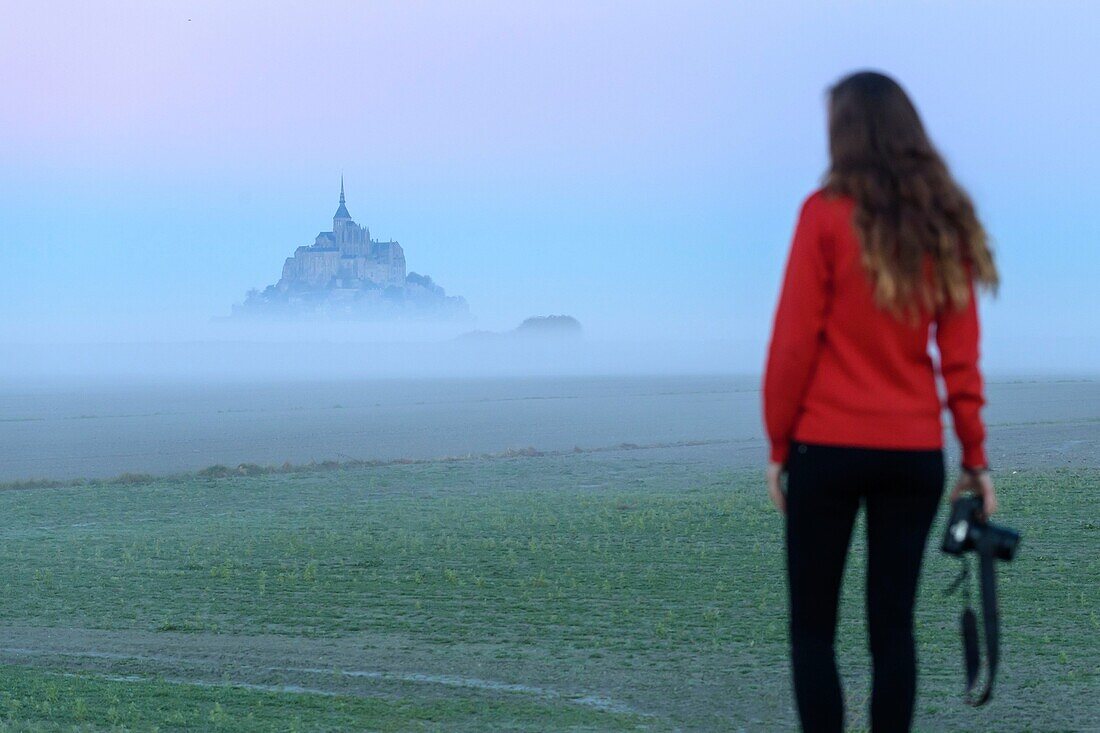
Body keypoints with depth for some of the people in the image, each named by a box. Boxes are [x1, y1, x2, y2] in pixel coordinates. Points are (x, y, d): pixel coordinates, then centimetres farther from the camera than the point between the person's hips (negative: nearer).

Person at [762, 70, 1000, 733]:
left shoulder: (827, 213, -6)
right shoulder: (946, 221, 6)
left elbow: (795, 340, -7)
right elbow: (961, 354, 4)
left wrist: (779, 441, 1)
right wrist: (976, 455, 7)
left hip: (829, 446, -4)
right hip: (916, 452, 4)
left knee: (813, 627, 4)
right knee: (894, 624, 8)